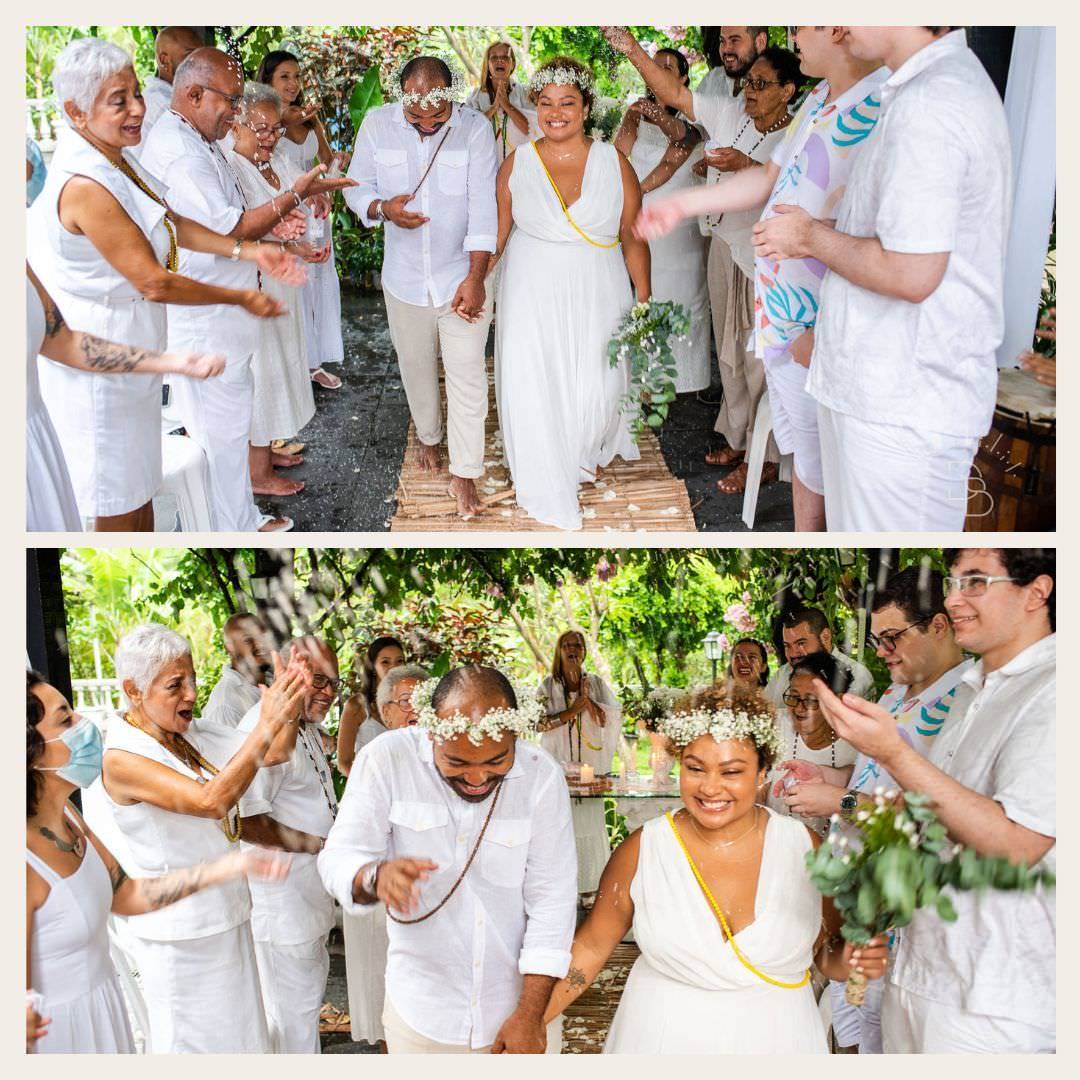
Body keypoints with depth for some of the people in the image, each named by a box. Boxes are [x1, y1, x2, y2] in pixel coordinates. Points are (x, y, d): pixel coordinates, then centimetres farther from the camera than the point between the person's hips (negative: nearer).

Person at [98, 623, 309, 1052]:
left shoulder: (189, 733, 0)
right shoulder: (122, 758, -23)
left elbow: (273, 754, -4)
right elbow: (211, 800, -34)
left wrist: (289, 706, -23)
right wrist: (266, 726, -39)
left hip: (225, 914, 8)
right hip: (178, 930, -8)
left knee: (234, 1028, 21)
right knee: (190, 1038, 10)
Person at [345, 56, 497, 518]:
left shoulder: (476, 129, -13)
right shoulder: (377, 124, -8)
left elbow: (483, 207, -17)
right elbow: (356, 189, 2)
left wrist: (475, 278, -24)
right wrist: (384, 208, -22)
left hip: (462, 277, -2)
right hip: (404, 279, 3)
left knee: (467, 378, -1)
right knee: (415, 367, 19)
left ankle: (463, 474, 11)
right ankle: (429, 436, 45)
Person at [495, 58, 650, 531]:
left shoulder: (614, 163, -2)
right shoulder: (516, 164, -1)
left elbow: (633, 238, 1)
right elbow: (498, 230, 5)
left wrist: (644, 301, 0)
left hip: (596, 296, 0)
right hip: (531, 296, 1)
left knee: (596, 388, 0)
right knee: (531, 388, 1)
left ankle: (591, 450, 36)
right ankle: (547, 480, 24)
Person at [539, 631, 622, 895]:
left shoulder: (597, 683, 10)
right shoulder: (549, 685, 5)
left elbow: (613, 717, 0)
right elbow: (540, 722, -6)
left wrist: (586, 696, -9)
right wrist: (573, 710, -13)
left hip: (590, 762, 1)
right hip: (559, 762, -1)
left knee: (589, 821, 0)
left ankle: (589, 887, 8)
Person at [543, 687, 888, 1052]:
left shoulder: (807, 849, -11)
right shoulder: (640, 850, -12)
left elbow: (826, 951, 2)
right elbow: (591, 946, -2)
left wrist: (850, 959, -19)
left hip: (776, 1037, 1)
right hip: (662, 1036, 0)